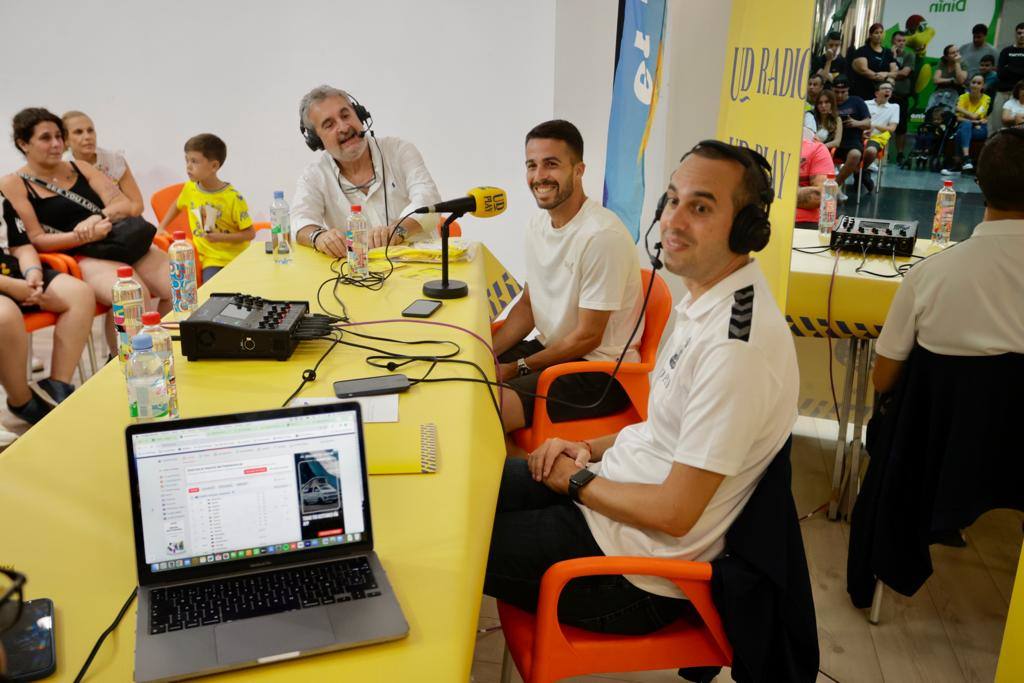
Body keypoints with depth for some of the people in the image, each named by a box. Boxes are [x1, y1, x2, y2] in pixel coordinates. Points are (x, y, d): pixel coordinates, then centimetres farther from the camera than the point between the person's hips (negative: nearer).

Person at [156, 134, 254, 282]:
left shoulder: (233, 197, -13)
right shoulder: (189, 189, 2)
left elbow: (250, 233, -10)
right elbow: (177, 206, 26)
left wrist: (221, 237, -20)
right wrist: (161, 227, 18)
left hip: (235, 257, -3)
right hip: (211, 259, 3)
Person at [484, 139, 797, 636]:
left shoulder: (737, 348, -29)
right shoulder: (707, 299, 3)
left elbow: (675, 514, -26)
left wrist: (577, 481, -11)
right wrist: (591, 450, 3)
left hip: (642, 568, -9)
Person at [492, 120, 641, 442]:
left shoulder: (602, 235, -22)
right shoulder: (538, 223, 5)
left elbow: (587, 337, -18)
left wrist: (518, 368, -11)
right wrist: (486, 354, -1)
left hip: (599, 370, -9)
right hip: (550, 348, 9)